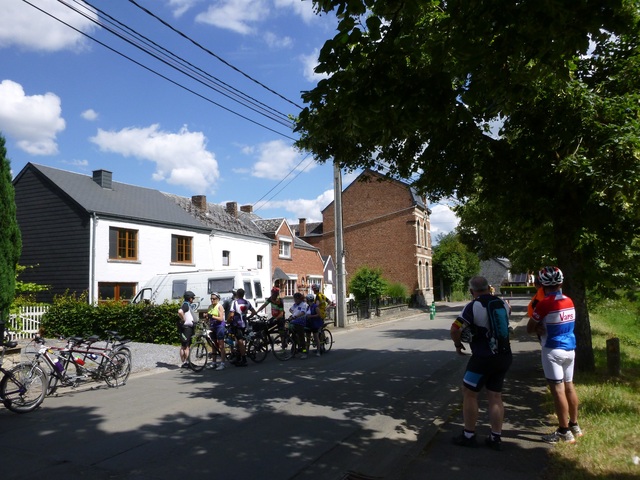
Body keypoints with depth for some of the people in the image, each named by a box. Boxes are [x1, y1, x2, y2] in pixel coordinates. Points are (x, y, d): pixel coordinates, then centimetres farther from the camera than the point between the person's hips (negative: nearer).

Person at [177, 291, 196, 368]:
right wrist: (183, 319, -21)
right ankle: (185, 363, -1)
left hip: (188, 328, 10)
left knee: (183, 346, 12)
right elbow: (180, 312, -35)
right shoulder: (186, 304, -15)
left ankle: (184, 362, 17)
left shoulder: (187, 305, 17)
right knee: (186, 346, -5)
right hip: (186, 328, -10)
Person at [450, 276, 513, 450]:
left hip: (483, 358, -7)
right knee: (495, 396, 14)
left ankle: (469, 436, 13)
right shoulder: (502, 303, 6)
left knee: (469, 394, 7)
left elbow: (455, 329, -17)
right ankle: (496, 438, 20)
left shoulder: (473, 306, -14)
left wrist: (458, 344, 1)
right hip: (504, 357, 7)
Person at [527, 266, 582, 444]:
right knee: (569, 386, 17)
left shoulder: (544, 303, -17)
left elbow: (529, 329, -8)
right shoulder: (569, 301, 4)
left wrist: (538, 329, 9)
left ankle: (565, 432, 5)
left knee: (558, 390, -1)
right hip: (570, 349, 8)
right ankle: (574, 426, 28)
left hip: (553, 350, -8)